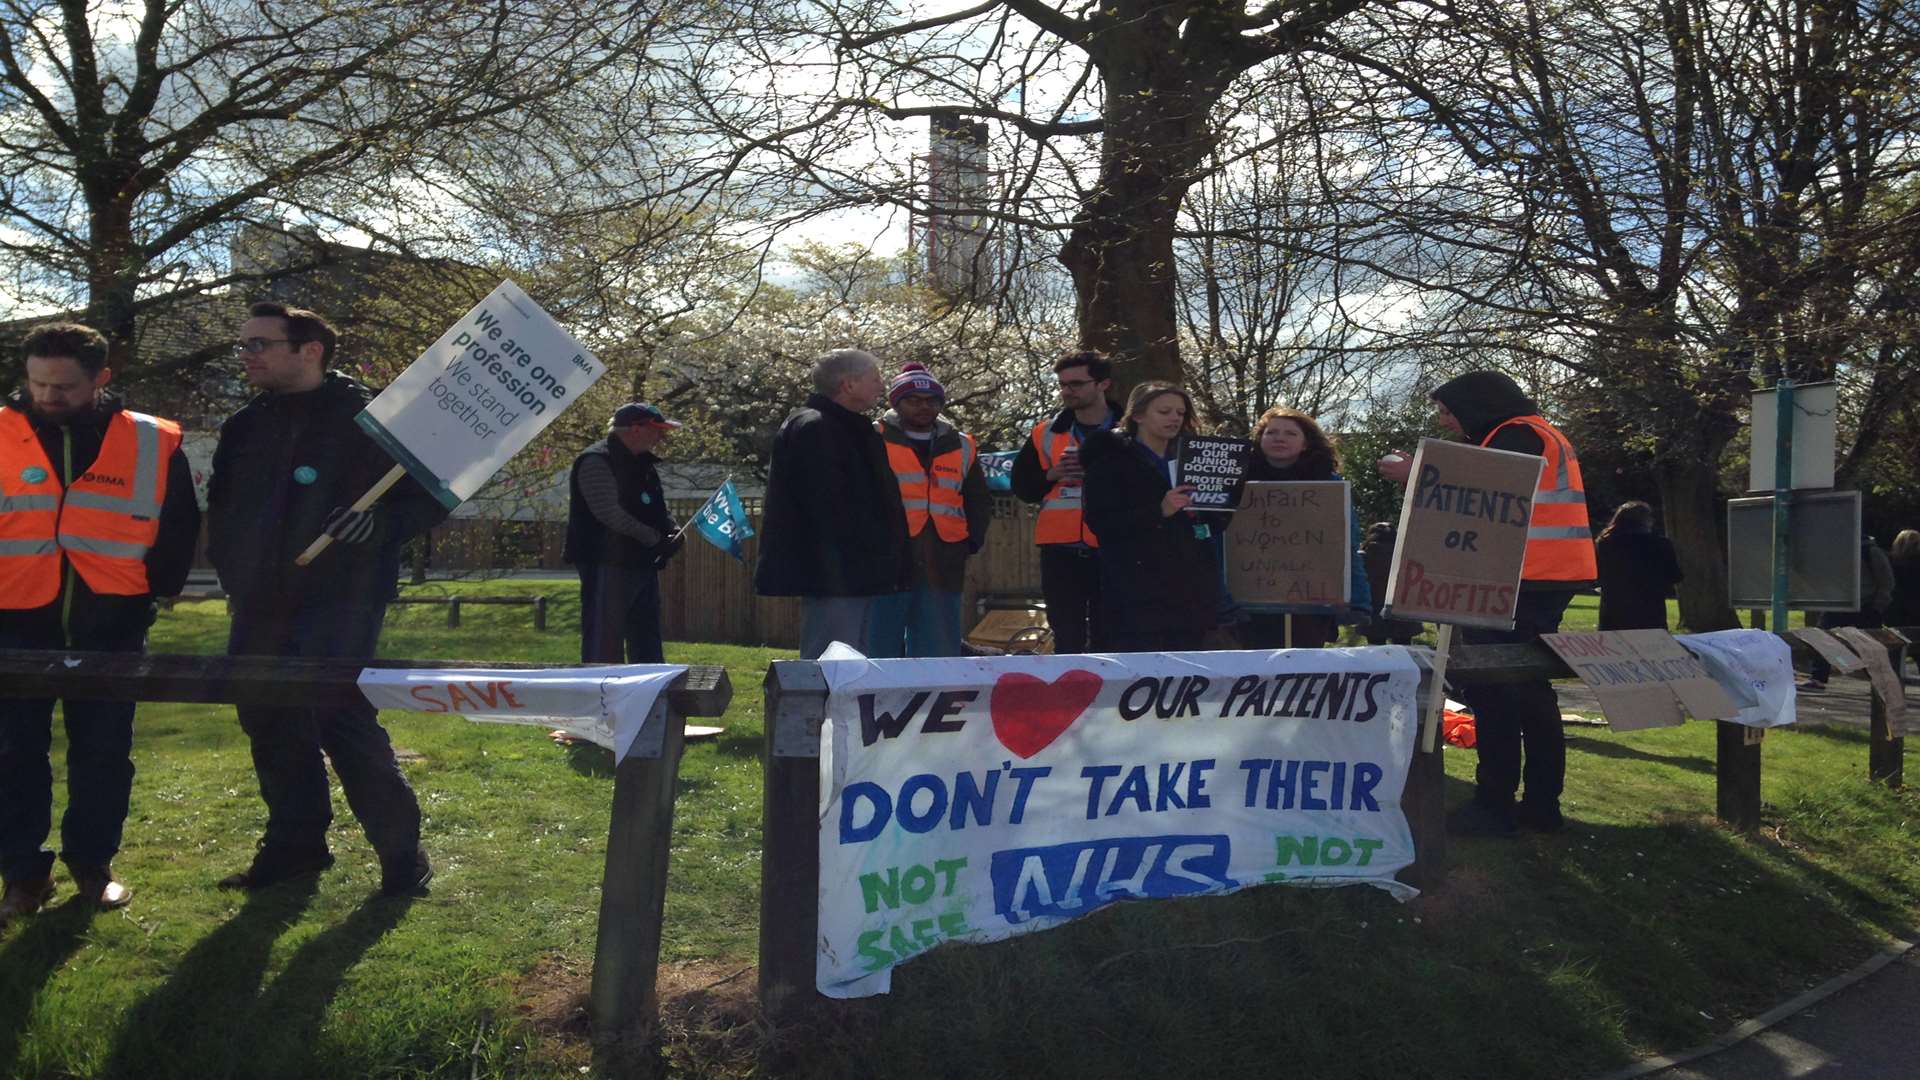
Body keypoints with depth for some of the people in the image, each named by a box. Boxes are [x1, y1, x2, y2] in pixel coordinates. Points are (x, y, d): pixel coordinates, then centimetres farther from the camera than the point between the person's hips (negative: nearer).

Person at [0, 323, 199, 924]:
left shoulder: (153, 444, -2)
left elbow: (181, 526, 10)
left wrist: (157, 587, 4)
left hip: (110, 625, 0)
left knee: (104, 752, 8)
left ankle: (93, 865, 23)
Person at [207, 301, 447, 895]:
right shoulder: (245, 427, 14)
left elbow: (431, 492, -6)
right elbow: (222, 507, 28)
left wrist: (381, 522, -22)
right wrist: (229, 569, 18)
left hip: (338, 601, -7)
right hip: (260, 606, 7)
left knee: (342, 717, -11)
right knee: (268, 724, 11)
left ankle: (400, 848, 2)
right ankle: (294, 842, 26)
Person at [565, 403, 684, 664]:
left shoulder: (643, 464, 17)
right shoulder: (596, 461, -12)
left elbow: (657, 509, 23)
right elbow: (610, 513, -22)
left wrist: (671, 531, 0)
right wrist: (655, 539, -18)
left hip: (642, 564, 9)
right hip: (607, 566, -9)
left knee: (647, 647, 14)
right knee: (604, 648, -5)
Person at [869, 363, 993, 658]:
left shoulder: (961, 446, 17)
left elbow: (980, 502, 24)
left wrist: (972, 541, 11)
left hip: (942, 567, 4)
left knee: (939, 654, 7)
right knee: (882, 652, -1)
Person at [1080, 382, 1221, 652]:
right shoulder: (1112, 461, 1)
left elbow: (1215, 523, 23)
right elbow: (1100, 522, -10)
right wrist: (1160, 511, -20)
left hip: (1191, 587, 6)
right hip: (1137, 592, -6)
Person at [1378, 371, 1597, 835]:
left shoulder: (1516, 436, -10)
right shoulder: (1532, 434, 22)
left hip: (1525, 581, -10)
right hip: (1544, 580, 11)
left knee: (1490, 686, -7)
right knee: (1528, 686, 13)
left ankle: (1495, 804, -5)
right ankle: (1541, 803, 16)